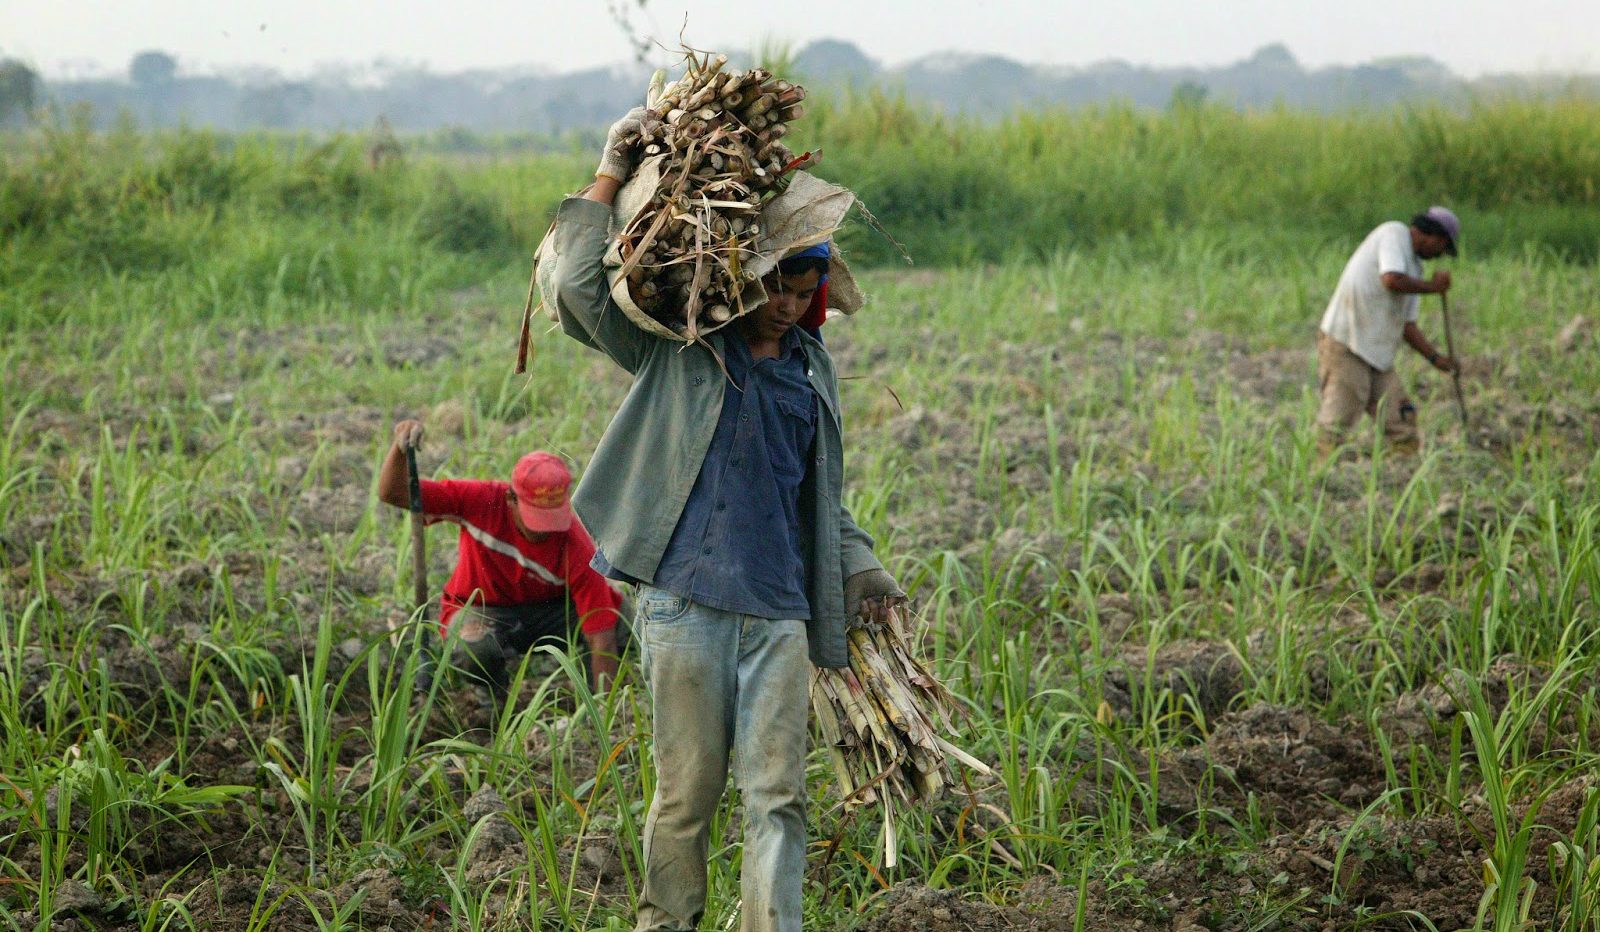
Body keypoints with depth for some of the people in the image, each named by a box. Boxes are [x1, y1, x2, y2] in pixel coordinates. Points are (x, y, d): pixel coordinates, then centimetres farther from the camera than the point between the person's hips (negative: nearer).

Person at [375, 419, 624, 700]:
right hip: (480, 610, 0)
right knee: (475, 647, -38)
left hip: (549, 610, 0)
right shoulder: (480, 500, -23)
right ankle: (497, 707, -3)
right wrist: (400, 448, -39)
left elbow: (602, 640, -29)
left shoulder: (577, 548, -28)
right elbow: (392, 493, -19)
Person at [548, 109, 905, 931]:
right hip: (685, 602, -3)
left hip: (779, 613, 3)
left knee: (777, 794, -3)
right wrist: (609, 179, 1)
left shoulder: (813, 370, 18)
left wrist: (857, 568, 13)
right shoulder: (673, 351, 6)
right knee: (688, 789, 1)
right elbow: (581, 286, -4)